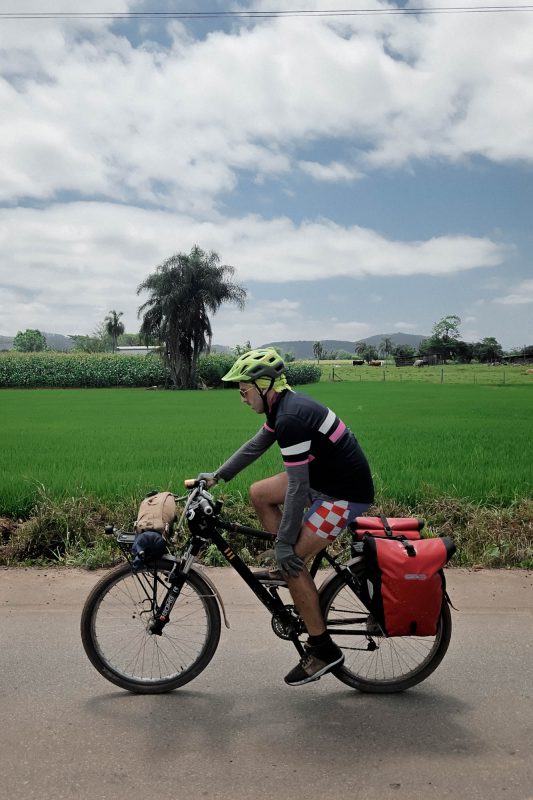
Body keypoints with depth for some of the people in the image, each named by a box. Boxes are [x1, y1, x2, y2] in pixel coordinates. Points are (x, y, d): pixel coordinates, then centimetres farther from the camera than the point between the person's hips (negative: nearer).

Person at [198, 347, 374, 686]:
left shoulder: (291, 419, -25)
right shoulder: (285, 405, 6)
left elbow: (297, 487, -25)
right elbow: (255, 446, 20)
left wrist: (284, 544, -18)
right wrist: (217, 476, 19)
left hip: (347, 495, -10)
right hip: (327, 478, 10)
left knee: (290, 560, -9)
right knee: (259, 493, 11)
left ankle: (323, 650, 4)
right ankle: (294, 571, 18)